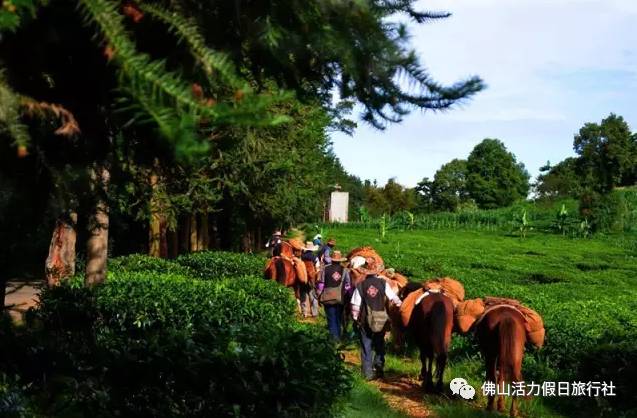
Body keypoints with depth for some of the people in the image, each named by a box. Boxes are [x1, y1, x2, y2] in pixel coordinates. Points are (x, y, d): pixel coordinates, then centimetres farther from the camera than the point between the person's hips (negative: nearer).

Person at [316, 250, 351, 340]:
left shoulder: (325, 269, -5)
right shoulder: (345, 270, -3)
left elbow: (320, 283, -3)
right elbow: (348, 285, -2)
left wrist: (319, 295, 8)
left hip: (328, 298, -2)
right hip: (341, 298, 2)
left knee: (331, 318, 5)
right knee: (339, 318, 18)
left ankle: (334, 336, -6)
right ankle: (338, 336, 27)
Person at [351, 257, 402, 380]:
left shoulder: (361, 285, -7)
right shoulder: (383, 283, -6)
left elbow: (355, 305, -7)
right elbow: (394, 299, -4)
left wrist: (355, 319, 2)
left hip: (365, 321, -1)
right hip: (381, 320, 1)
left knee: (366, 347, 9)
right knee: (379, 345, 20)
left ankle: (368, 373, 11)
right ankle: (378, 367, 18)